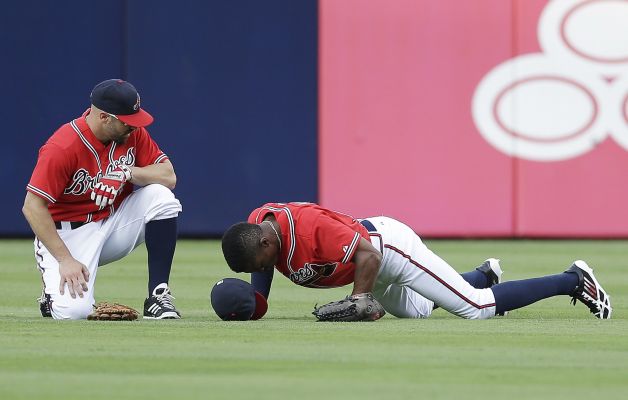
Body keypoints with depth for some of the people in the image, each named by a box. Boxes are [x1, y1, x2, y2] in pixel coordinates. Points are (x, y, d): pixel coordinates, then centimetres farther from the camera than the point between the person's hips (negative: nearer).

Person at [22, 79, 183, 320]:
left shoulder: (132, 133, -5)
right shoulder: (63, 147, -23)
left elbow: (168, 176, -6)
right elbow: (32, 207, -23)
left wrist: (129, 173, -26)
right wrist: (65, 260, -27)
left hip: (113, 223, 6)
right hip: (69, 233, -5)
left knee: (160, 197, -20)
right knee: (74, 311, -28)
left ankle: (158, 296, -15)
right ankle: (55, 292, 12)